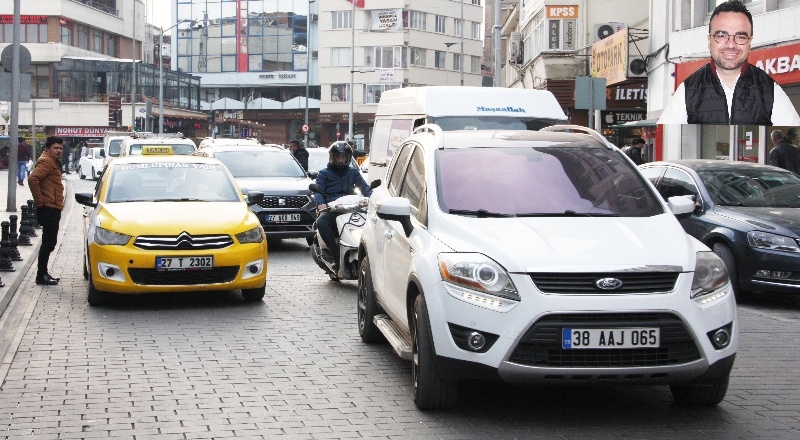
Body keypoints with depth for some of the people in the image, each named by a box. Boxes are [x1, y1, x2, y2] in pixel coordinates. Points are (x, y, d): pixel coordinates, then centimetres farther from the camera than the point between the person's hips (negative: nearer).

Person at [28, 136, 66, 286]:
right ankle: (41, 276, -3)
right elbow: (33, 179, -27)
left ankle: (43, 274, 22)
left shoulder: (53, 162, 19)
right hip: (48, 208, -10)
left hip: (53, 209, 10)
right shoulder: (46, 161, -13)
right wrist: (39, 201, -22)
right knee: (48, 243, -7)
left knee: (49, 243, 15)